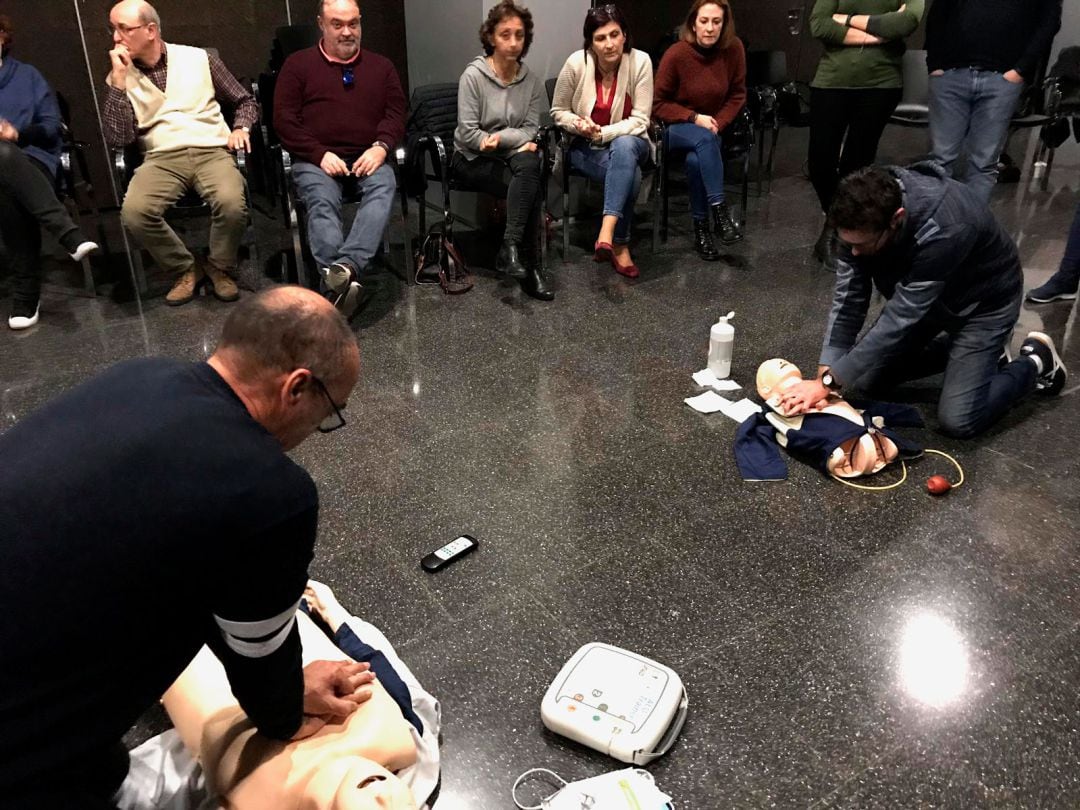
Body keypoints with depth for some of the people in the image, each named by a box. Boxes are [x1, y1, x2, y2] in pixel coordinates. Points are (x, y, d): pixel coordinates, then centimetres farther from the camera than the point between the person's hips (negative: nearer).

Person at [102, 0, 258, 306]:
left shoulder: (199, 59, 10)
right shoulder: (119, 78, 11)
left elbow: (245, 101, 18)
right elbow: (117, 140, -1)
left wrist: (241, 127, -4)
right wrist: (119, 81, -5)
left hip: (211, 151, -1)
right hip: (161, 158, 1)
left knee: (232, 203, -34)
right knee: (134, 212, -30)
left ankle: (220, 268, -5)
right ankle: (185, 269, -5)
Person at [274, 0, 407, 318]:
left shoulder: (381, 66, 21)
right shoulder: (298, 64, 13)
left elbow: (396, 113, 13)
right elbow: (284, 119, 5)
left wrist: (381, 147, -8)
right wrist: (320, 154, -10)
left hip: (367, 159, 1)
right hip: (316, 160, -1)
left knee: (383, 188, -34)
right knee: (322, 202, -34)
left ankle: (345, 267, -52)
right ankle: (343, 280, -53)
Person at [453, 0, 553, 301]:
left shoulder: (532, 81, 2)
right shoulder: (473, 75, -10)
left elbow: (531, 130, -1)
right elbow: (468, 134, -14)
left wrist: (500, 138, -19)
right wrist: (518, 141, -16)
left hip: (513, 155, 4)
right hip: (473, 159, -3)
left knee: (529, 165, -32)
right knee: (530, 187, -28)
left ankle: (510, 248, -29)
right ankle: (530, 266, -23)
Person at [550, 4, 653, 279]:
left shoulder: (640, 61, -14)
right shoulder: (576, 63, -14)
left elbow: (640, 120, -13)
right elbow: (558, 112, 0)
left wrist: (603, 133, -27)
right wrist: (580, 125, -21)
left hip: (629, 143, 0)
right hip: (585, 147, 0)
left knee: (623, 147, -38)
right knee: (630, 174, -32)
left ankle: (606, 233, -43)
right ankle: (620, 245, -18)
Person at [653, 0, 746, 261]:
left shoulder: (734, 49, -8)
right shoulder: (676, 54, -16)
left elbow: (737, 95, 4)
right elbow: (658, 104, -8)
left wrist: (718, 123, -12)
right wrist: (694, 118, -18)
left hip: (710, 128, 2)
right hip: (674, 128, -2)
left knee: (696, 160, -33)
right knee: (705, 140, -36)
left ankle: (701, 227, -18)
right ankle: (720, 212, -36)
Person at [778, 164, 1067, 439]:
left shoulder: (944, 230, -42)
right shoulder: (865, 212, -24)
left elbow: (900, 319, -38)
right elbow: (849, 297, -18)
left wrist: (829, 382, -37)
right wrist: (826, 372, -25)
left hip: (983, 300, -6)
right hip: (922, 294, 6)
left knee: (958, 420, -11)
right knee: (868, 378, 2)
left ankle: (1036, 362, 15)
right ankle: (958, 349, 22)